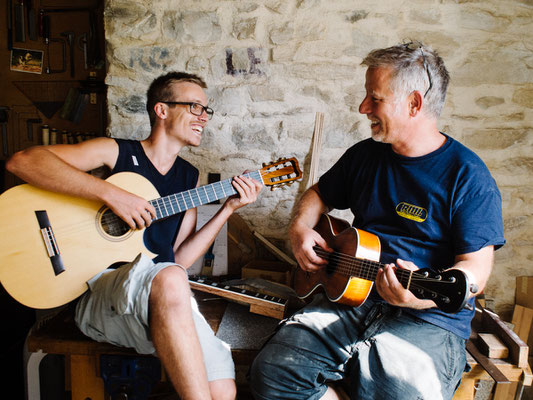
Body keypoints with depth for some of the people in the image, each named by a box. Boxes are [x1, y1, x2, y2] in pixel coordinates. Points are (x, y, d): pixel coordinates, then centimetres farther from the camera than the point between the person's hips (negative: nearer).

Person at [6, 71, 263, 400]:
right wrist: (111, 193, -22)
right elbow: (22, 161, -14)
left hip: (167, 303, 4)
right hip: (98, 294, -4)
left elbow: (180, 258, 8)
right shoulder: (116, 152, 1)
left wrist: (228, 210, 0)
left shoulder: (190, 177, 15)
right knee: (169, 279, -38)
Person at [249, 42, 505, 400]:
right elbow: (320, 195, 24)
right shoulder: (364, 155, 10)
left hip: (428, 319, -3)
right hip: (350, 296, 4)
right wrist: (300, 229, 3)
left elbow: (476, 266, -11)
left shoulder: (467, 175, -6)